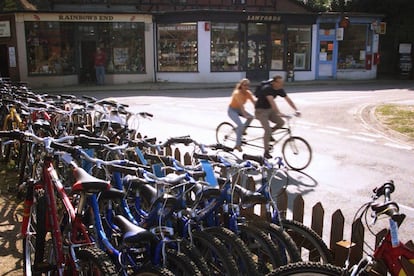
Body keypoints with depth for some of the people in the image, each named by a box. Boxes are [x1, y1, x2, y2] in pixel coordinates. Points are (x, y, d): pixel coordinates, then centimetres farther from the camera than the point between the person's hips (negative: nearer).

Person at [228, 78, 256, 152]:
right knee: (241, 125, -24)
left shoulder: (248, 93, -8)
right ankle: (238, 145, -15)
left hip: (239, 109, 7)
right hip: (232, 110, -7)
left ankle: (241, 131, 4)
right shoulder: (237, 93, -27)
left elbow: (254, 102, -16)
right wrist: (245, 115, -48)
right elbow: (241, 105, -38)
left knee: (251, 117, -17)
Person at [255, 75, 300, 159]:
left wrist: (296, 110, -20)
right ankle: (266, 152, -6)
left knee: (281, 122, -10)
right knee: (268, 130, -17)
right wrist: (278, 113, -51)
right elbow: (272, 101, -40)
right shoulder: (267, 88, -27)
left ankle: (269, 134, 14)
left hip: (269, 109, 7)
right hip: (261, 110, -7)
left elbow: (288, 99, -7)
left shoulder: (280, 90, -5)